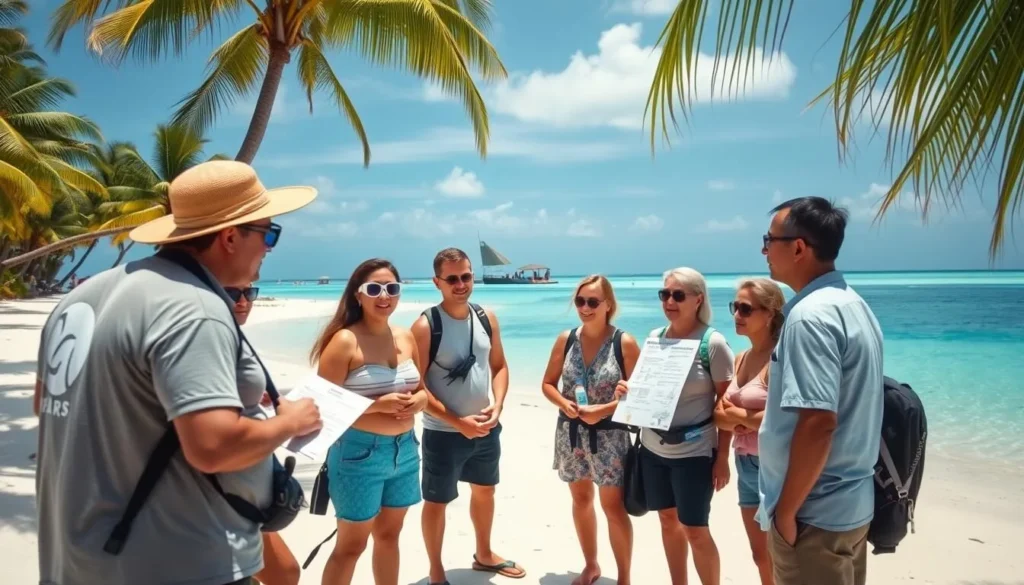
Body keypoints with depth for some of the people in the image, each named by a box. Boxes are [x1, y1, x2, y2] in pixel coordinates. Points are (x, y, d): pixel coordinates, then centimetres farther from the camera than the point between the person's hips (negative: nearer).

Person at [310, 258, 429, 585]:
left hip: (404, 449, 6)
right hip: (359, 453, -6)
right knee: (351, 545, 6)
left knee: (389, 534, 20)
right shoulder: (344, 341, -14)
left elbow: (422, 388, 15)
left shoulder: (406, 337, 6)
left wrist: (419, 400, -8)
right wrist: (378, 405, -25)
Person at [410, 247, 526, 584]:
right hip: (444, 433, -6)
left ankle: (484, 555, 46)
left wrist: (497, 406, -11)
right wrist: (458, 422, -21)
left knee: (485, 491, 23)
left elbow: (499, 366, 6)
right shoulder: (426, 326, -17)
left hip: (486, 429, 6)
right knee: (437, 502, 9)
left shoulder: (487, 318, -1)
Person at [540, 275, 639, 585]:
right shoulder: (565, 339, -1)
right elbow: (548, 384, 6)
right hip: (571, 432, 4)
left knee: (614, 506, 2)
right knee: (581, 499, 18)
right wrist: (564, 404, -13)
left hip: (609, 434, -4)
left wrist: (604, 410, -21)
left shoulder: (624, 342, -11)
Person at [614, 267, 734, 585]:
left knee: (695, 530, 3)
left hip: (694, 452, -5)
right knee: (668, 519, 16)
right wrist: (627, 391, -7)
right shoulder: (655, 337, 3)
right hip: (652, 448, 6)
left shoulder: (713, 342, -13)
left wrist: (722, 456, -11)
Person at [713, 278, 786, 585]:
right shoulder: (740, 359, 8)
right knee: (760, 554, 19)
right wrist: (751, 419, -13)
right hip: (746, 465, 8)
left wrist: (739, 415, -10)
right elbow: (720, 414, 7)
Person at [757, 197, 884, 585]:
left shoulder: (810, 315, -23)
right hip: (851, 502, 9)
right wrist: (765, 425, 20)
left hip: (815, 513, -9)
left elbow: (818, 423, -28)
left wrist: (786, 510, -19)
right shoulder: (852, 303, 8)